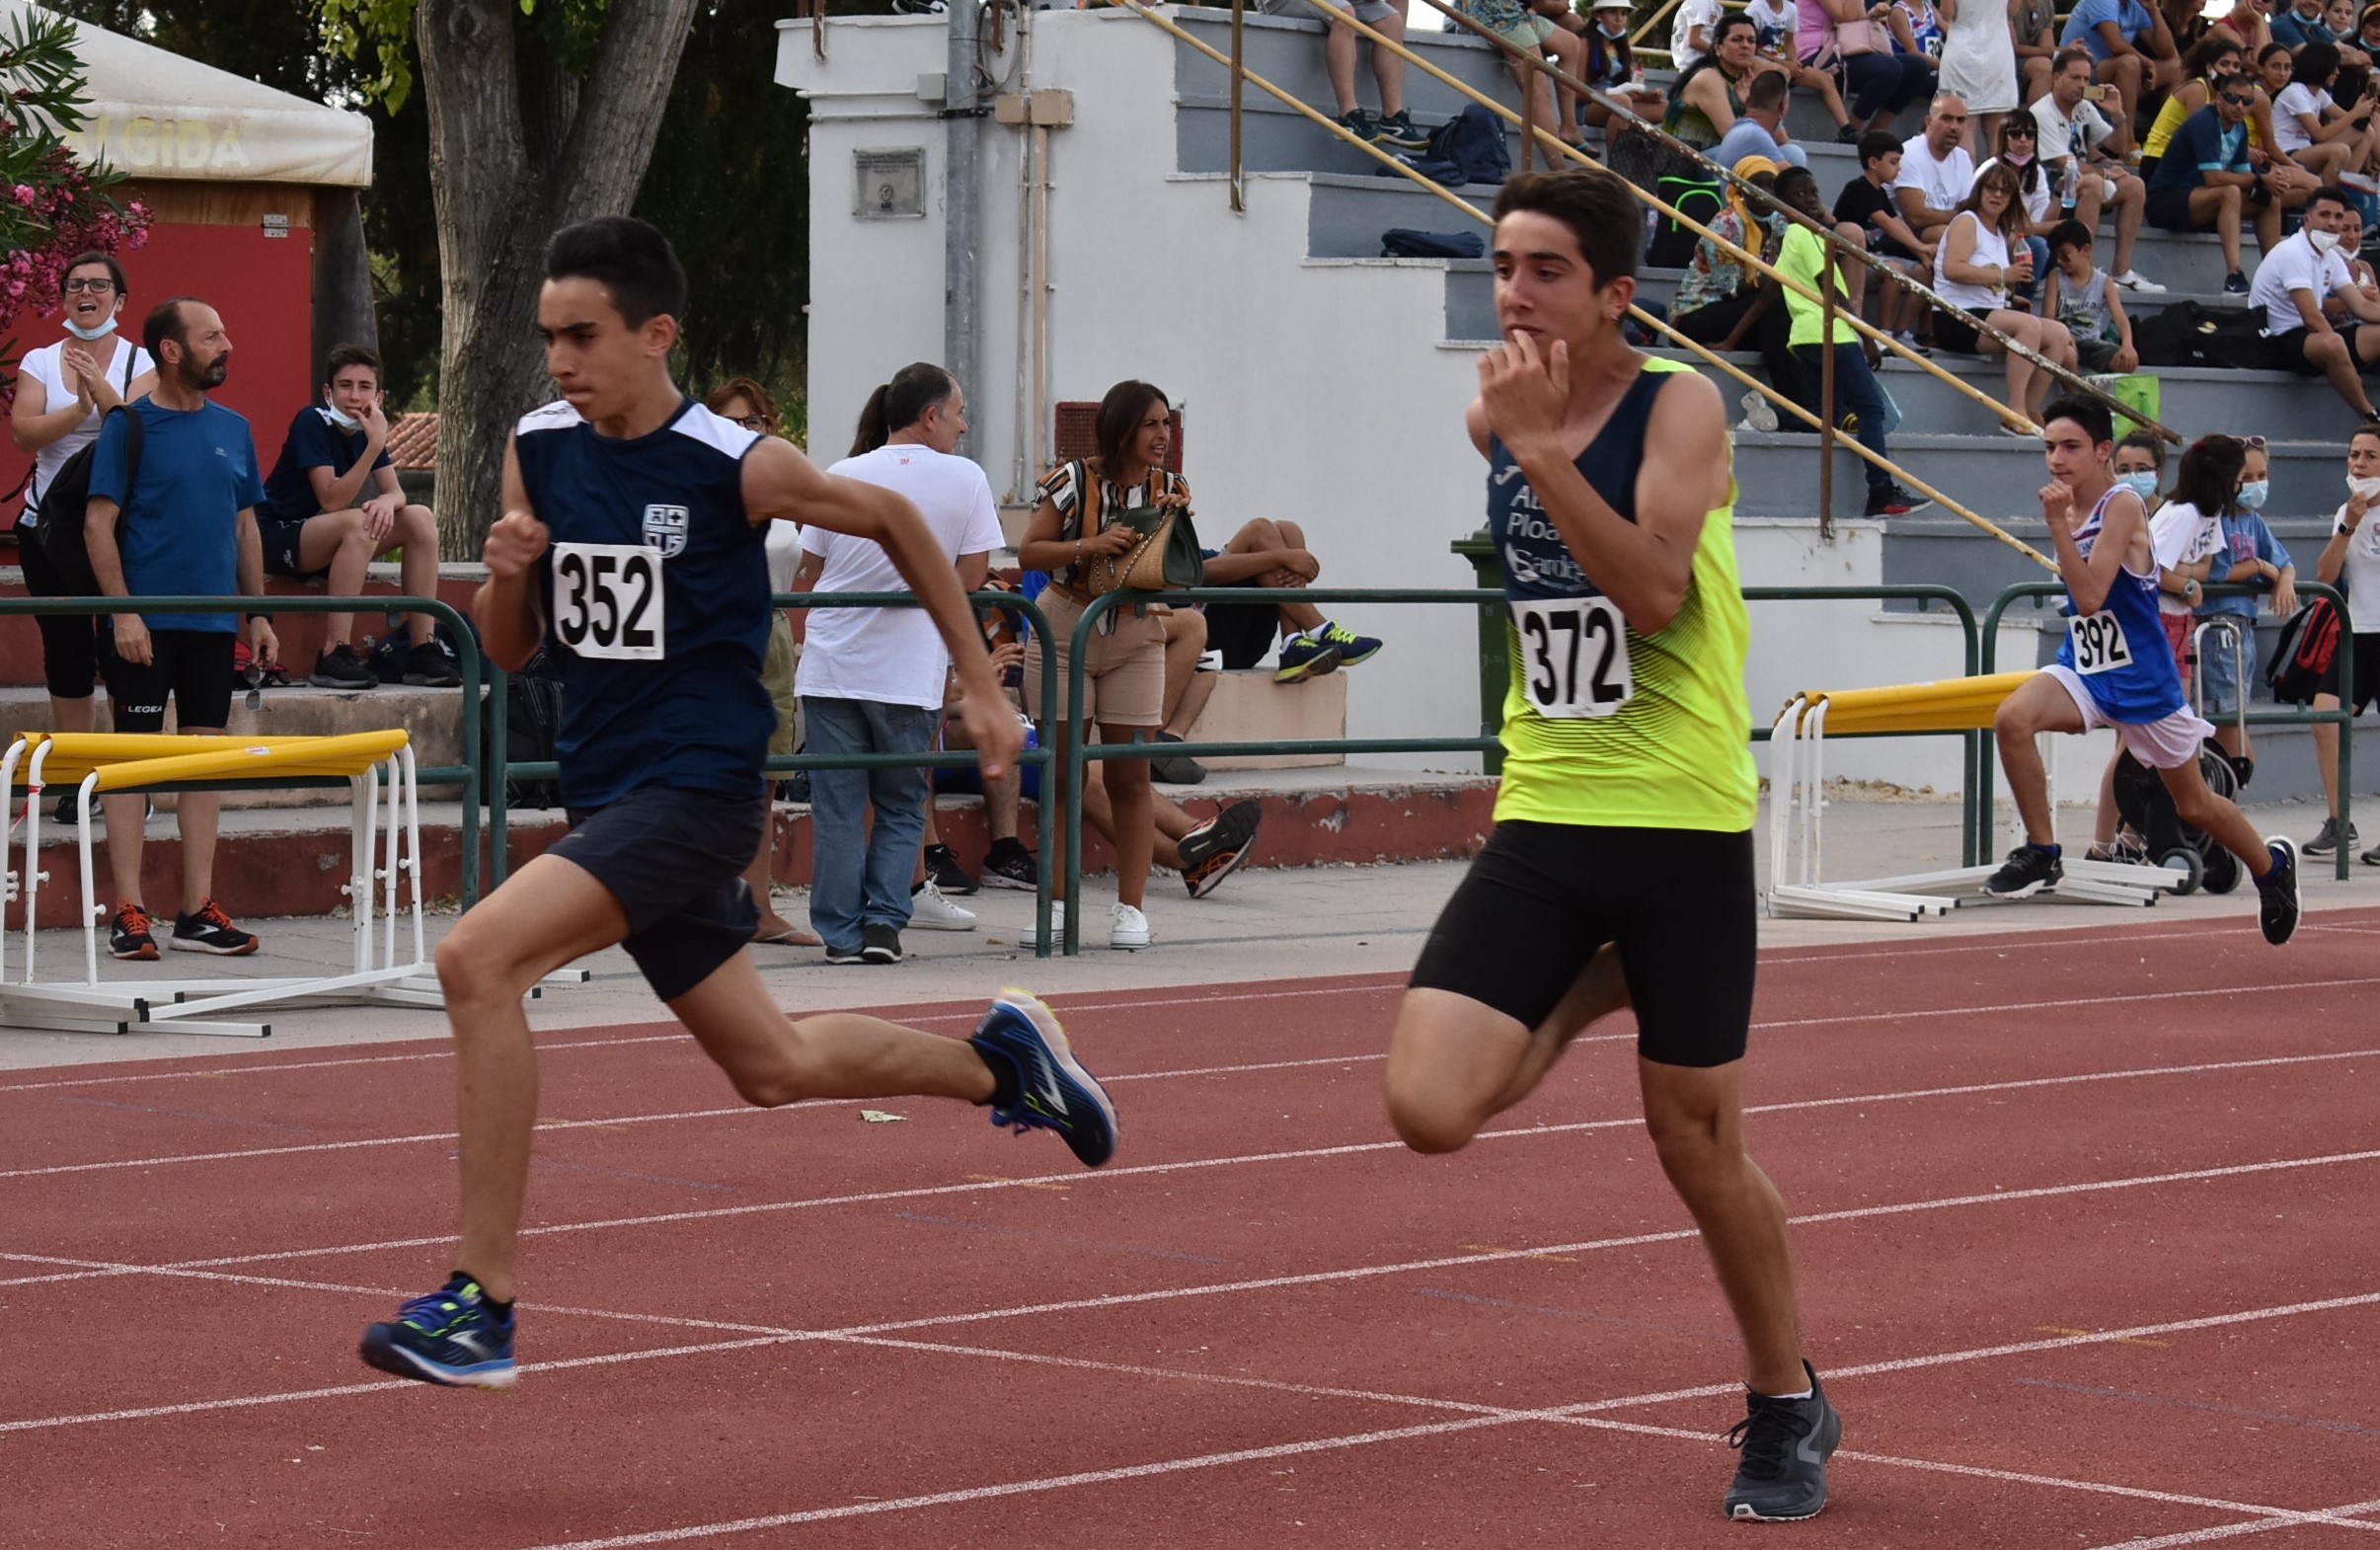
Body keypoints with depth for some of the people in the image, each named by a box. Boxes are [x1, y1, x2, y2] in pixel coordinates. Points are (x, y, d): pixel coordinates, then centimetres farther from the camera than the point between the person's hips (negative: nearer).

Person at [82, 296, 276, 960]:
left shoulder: (233, 429, 11)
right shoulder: (129, 426, -5)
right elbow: (98, 524, -8)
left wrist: (257, 613, 11)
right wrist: (123, 612, -16)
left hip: (214, 623, 5)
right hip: (146, 623, -5)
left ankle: (197, 911, 10)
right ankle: (127, 912, -2)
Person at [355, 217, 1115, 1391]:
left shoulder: (736, 467, -12)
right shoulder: (537, 451, 3)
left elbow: (891, 519, 5)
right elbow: (510, 648, 12)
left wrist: (980, 687, 9)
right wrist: (507, 575, -11)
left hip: (694, 793, -7)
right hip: (603, 796, 7)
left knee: (476, 960, -26)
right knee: (773, 1067, 17)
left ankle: (482, 1299, -21)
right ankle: (997, 1062, 42)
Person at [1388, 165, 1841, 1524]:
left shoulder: (1679, 406, -11)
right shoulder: (1495, 417, 6)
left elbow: (1651, 589, -26)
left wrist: (1543, 449, -29)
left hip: (1683, 821, -5)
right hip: (1543, 814, 5)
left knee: (1699, 1141, 4)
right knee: (1430, 1110, -12)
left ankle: (1790, 1409, 26)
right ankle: (1601, 984, 19)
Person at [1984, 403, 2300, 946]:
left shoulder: (2122, 505, -18)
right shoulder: (2070, 504, 4)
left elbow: (2091, 597, -29)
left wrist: (2058, 523, -30)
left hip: (2141, 677, -6)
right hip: (2083, 668, 6)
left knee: (2194, 804, 11)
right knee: (2012, 718, -26)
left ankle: (2272, 865, 40)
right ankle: (2041, 853, -13)